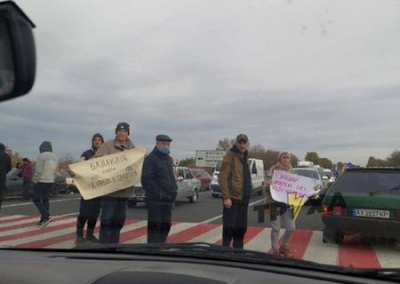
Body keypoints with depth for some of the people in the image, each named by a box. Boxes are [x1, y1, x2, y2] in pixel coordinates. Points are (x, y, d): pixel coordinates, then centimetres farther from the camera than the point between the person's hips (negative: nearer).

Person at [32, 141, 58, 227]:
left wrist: (34, 181, -6)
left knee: (36, 200, 0)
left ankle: (47, 216, -13)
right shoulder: (55, 157, 10)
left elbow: (38, 171, -16)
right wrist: (51, 180, 17)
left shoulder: (41, 156, -13)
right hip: (50, 182, 7)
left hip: (41, 181, -7)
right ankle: (43, 220, 11)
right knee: (45, 200, 11)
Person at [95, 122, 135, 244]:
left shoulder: (132, 148, 13)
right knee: (107, 218, -4)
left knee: (119, 218, 14)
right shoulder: (107, 145, -5)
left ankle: (113, 243, 27)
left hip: (125, 189, 6)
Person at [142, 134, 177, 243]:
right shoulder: (150, 159, -9)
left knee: (166, 226, 14)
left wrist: (174, 190, 12)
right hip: (155, 200, -8)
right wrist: (158, 193, -18)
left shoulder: (169, 159, 18)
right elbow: (146, 179, -17)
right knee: (154, 226, -5)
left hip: (168, 200, 8)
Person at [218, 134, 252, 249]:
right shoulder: (230, 156, -10)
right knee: (229, 228, -4)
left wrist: (248, 195, 15)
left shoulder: (245, 158, 16)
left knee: (241, 228, 14)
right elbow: (223, 177, -16)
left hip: (243, 199, 8)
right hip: (232, 199, -8)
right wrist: (226, 197, -21)